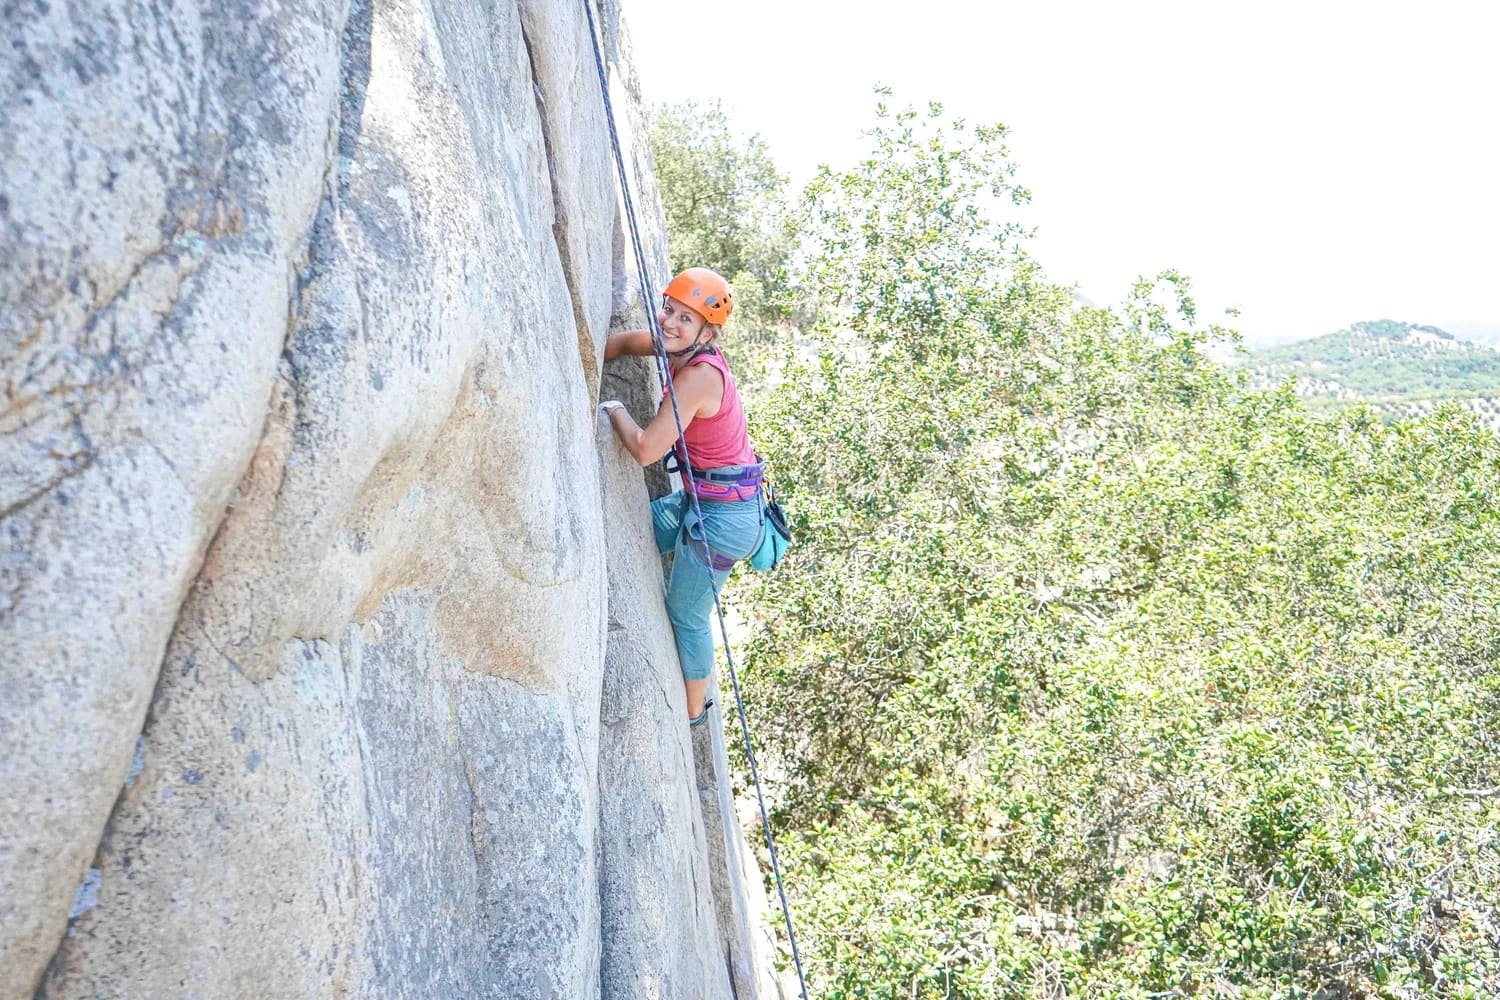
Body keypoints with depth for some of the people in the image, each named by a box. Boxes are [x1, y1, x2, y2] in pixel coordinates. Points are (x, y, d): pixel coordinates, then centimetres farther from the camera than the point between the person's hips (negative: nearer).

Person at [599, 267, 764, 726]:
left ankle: (693, 710, 30)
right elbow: (624, 342, 18)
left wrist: (615, 410, -8)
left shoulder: (698, 376, -27)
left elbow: (645, 450, -26)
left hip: (723, 512, -10)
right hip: (698, 497, 10)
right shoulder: (683, 347, 0)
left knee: (687, 615, 8)